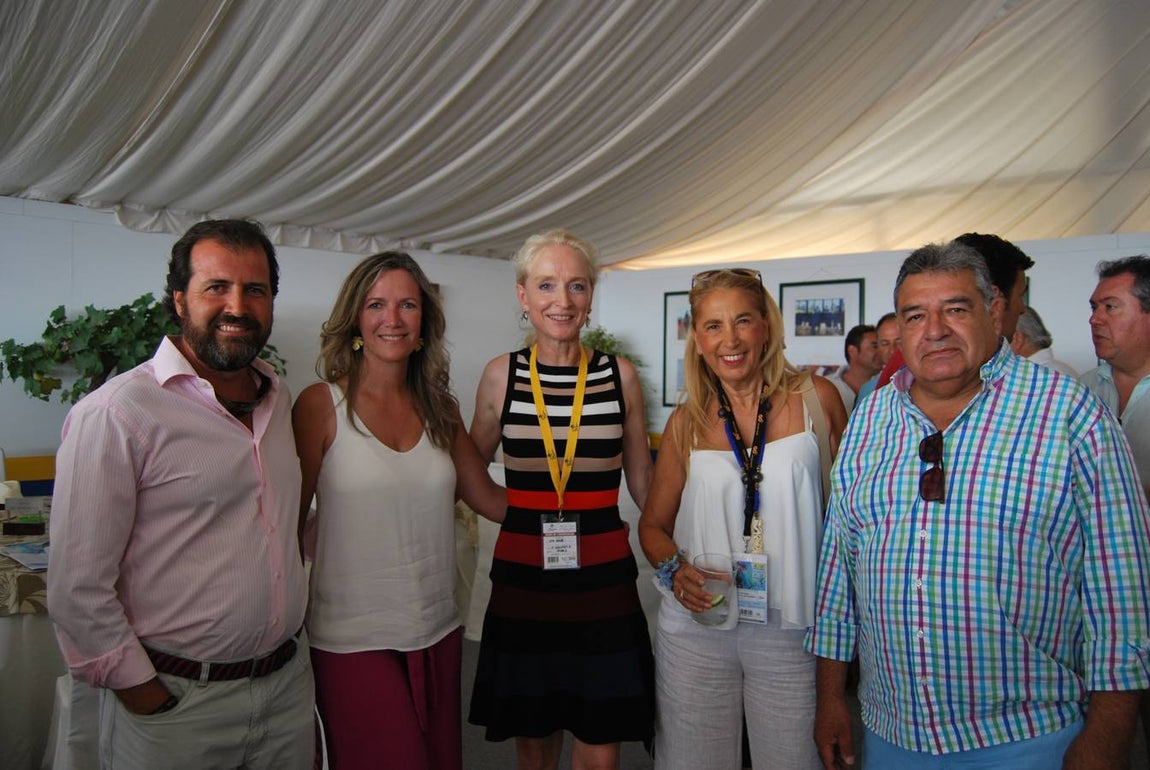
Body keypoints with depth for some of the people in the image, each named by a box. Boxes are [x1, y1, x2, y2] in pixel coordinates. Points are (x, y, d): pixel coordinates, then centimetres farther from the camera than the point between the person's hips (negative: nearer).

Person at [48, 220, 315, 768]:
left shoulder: (276, 396, 6)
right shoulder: (116, 413, -15)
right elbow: (77, 589, -15)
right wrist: (143, 694, -12)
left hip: (288, 682, 6)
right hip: (177, 703, -6)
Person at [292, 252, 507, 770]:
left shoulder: (440, 408, 6)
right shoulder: (321, 405, -7)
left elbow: (488, 498, 13)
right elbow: (289, 524, -4)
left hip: (437, 632, 5)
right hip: (353, 642, -4)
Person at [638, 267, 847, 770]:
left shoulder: (815, 399, -2)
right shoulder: (686, 422, 3)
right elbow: (653, 524, 11)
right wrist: (675, 569, -9)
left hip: (792, 631, -1)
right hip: (696, 628, 2)